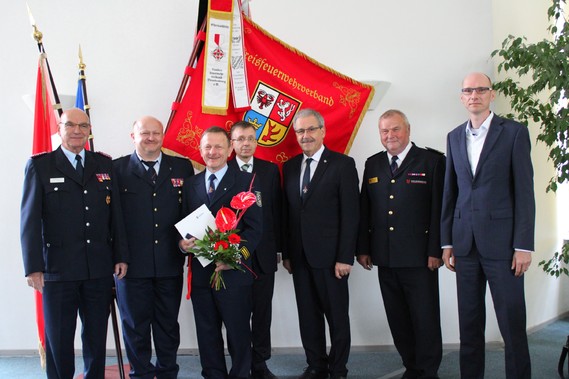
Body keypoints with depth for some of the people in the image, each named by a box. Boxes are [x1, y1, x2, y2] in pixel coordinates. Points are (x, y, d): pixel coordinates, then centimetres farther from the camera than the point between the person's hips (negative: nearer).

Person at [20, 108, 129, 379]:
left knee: (97, 337, 12)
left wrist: (121, 256, 6)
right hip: (58, 269, -3)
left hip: (100, 270, 3)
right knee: (58, 339, 5)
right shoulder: (39, 166, 1)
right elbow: (30, 220, -3)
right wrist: (33, 267, -9)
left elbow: (115, 214, 11)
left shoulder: (104, 165, 10)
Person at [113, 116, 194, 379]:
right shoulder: (117, 169, -1)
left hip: (170, 263, 2)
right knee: (135, 325, 10)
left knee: (168, 324, 14)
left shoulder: (182, 167, 6)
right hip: (132, 264, -2)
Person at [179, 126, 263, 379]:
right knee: (206, 332, 13)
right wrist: (183, 242, -10)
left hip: (233, 271, -4)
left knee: (238, 331, 7)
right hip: (200, 271, 4)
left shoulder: (246, 182, -2)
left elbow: (255, 228, -7)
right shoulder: (191, 184, 12)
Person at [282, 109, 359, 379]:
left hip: (330, 255, -4)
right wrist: (286, 253, 6)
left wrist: (345, 257, -14)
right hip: (299, 256, 5)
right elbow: (287, 213, 10)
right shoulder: (289, 167, 10)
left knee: (337, 315, 5)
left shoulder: (343, 164, -5)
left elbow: (350, 214, -9)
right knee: (308, 315, 12)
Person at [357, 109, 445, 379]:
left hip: (419, 257, -4)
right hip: (385, 258, 4)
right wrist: (363, 248, 7)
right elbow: (364, 210, 12)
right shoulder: (373, 164, 12)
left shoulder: (432, 161, -2)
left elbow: (440, 208, -6)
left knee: (425, 319, 3)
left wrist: (435, 251, -11)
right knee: (398, 319, 11)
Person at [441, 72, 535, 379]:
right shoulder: (454, 137, 13)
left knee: (512, 322, 0)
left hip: (501, 241, -4)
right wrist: (447, 242, 9)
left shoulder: (514, 132, -1)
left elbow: (524, 191, -4)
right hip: (465, 242, 4)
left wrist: (524, 246, -9)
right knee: (469, 323, 10)